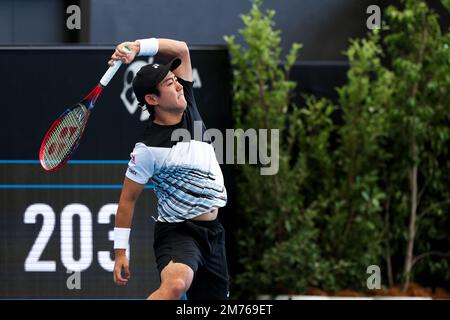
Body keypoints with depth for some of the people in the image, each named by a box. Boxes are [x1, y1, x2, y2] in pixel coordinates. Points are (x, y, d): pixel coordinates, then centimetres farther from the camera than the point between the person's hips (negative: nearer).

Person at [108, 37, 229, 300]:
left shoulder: (188, 107, 2)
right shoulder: (148, 148, -15)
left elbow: (181, 49, 4)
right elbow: (128, 199, -7)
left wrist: (138, 47, -12)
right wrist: (120, 251, -7)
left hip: (213, 231, 8)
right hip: (177, 231, -8)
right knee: (175, 284, -37)